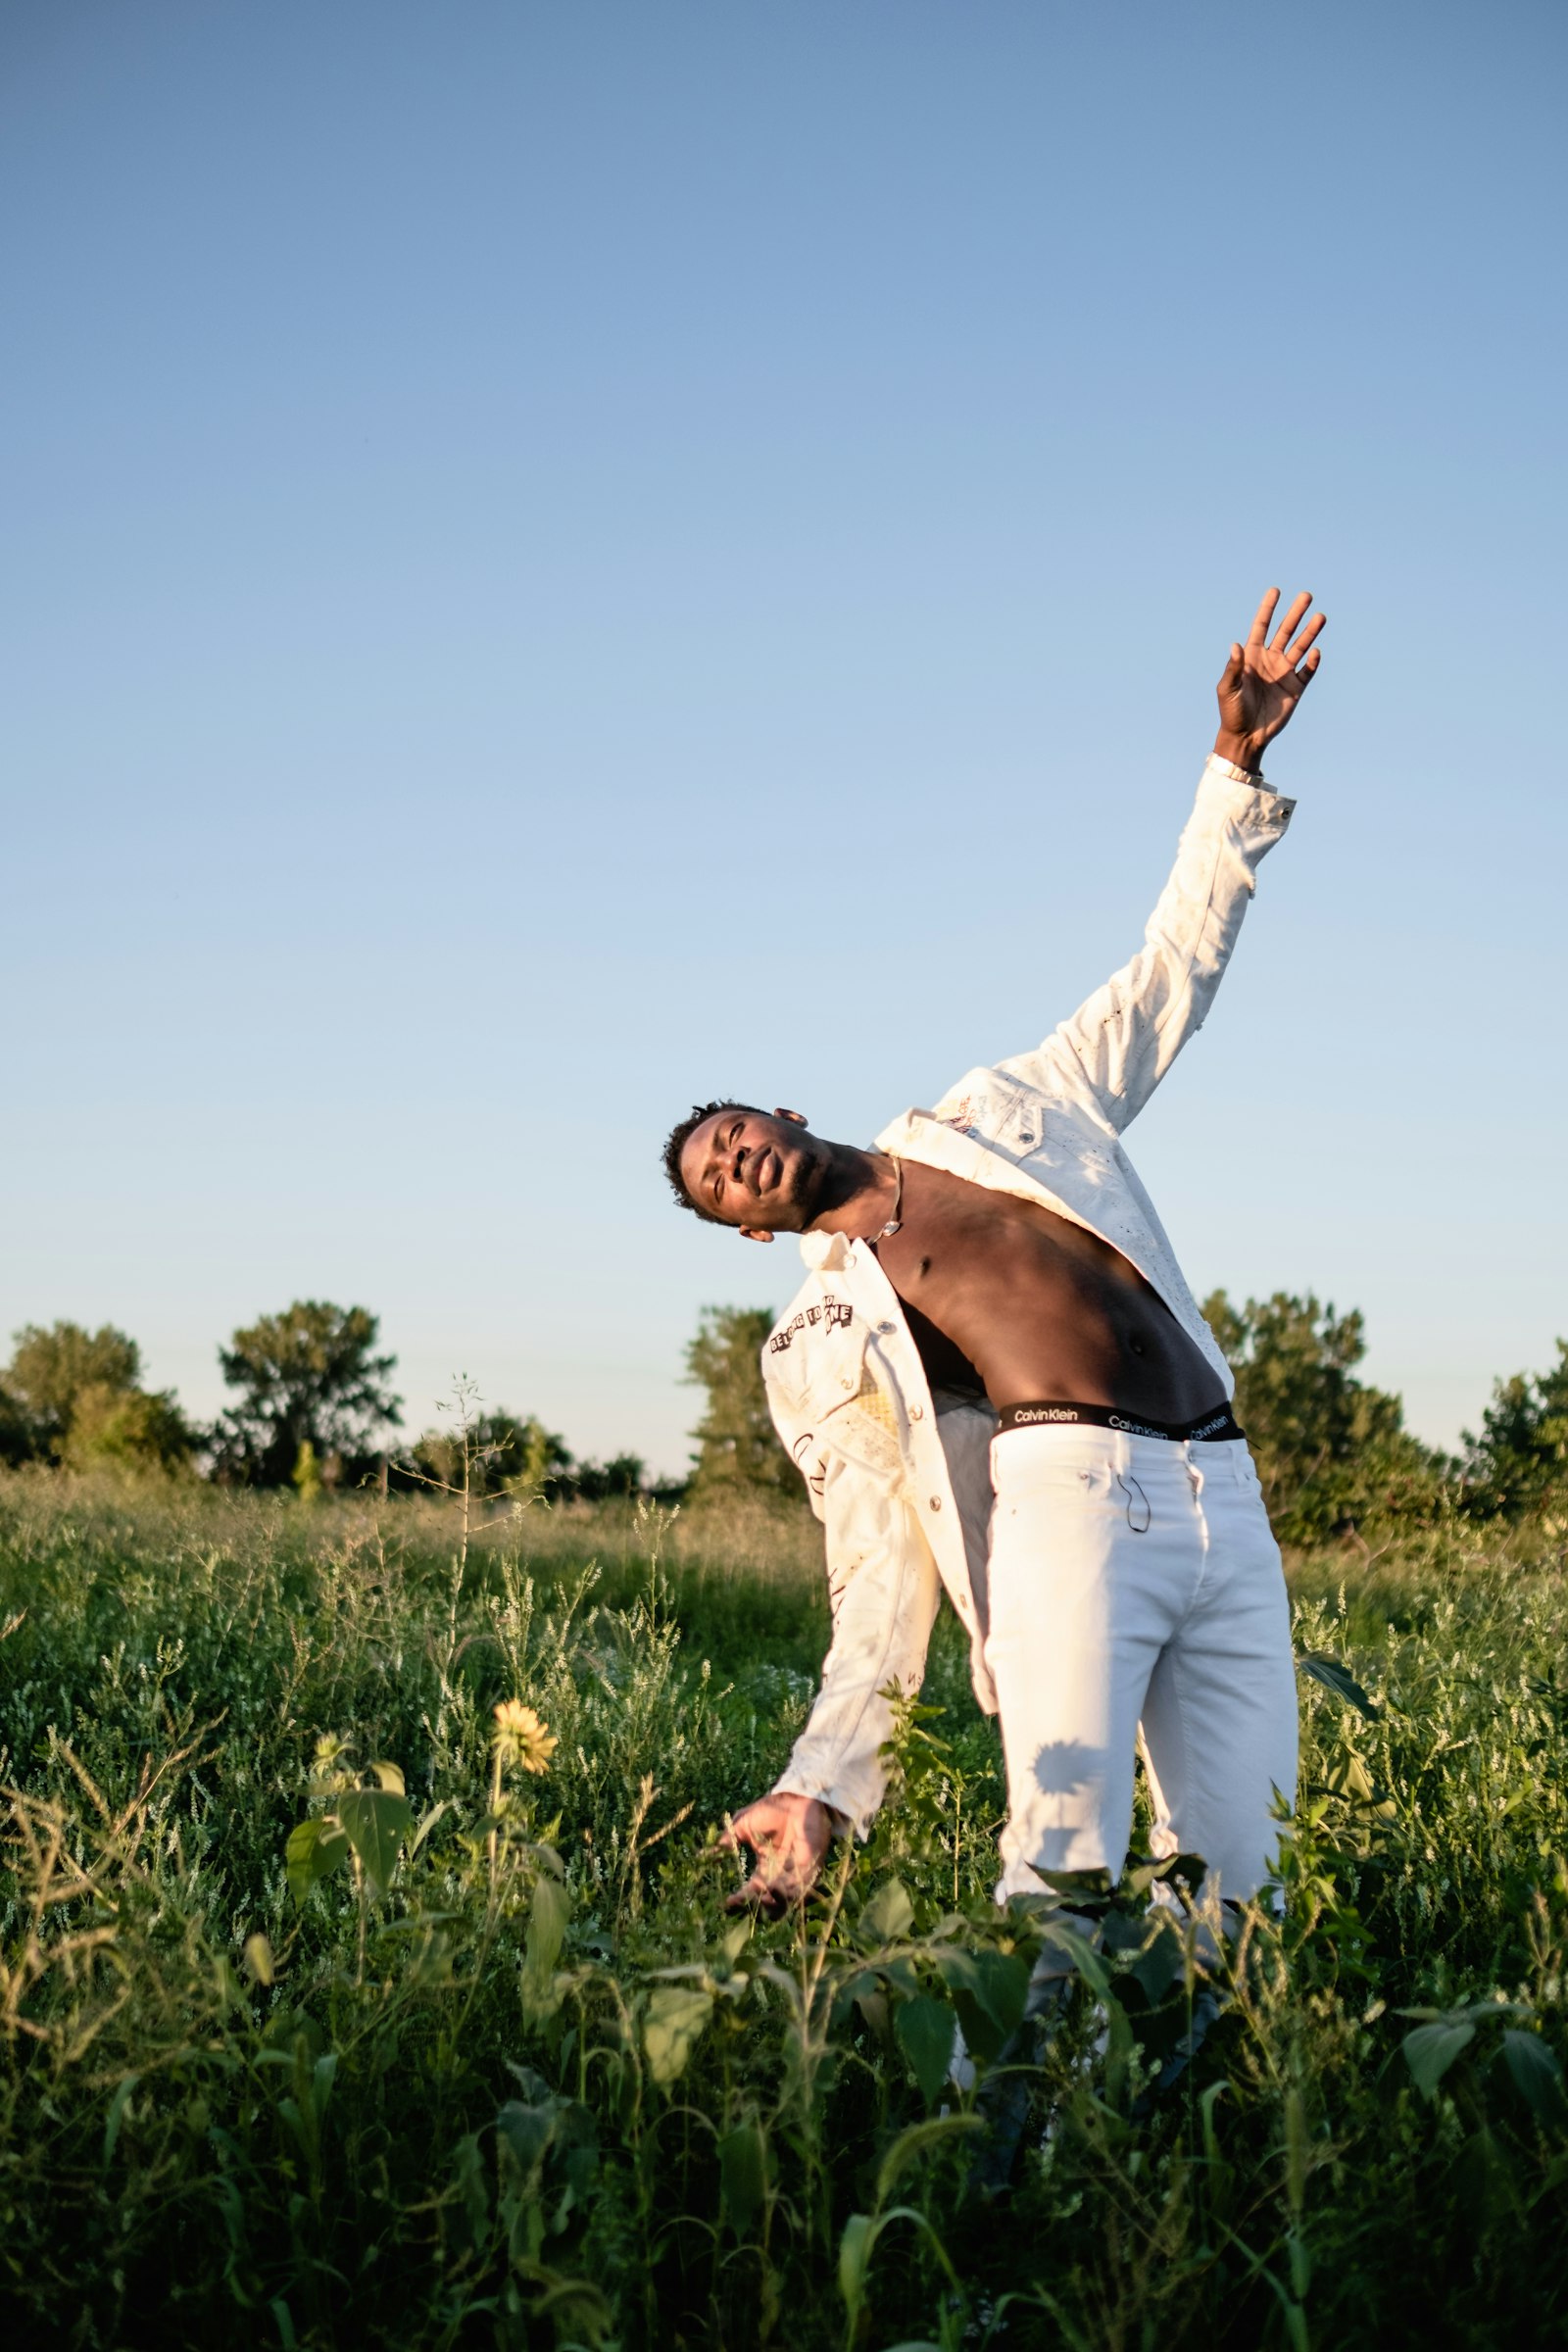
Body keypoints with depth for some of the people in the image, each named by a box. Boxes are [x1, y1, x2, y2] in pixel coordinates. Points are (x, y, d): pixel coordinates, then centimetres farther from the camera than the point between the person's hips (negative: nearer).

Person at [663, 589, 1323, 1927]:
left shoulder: (994, 1113, 23)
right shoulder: (818, 1339, 15)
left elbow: (1171, 976, 24)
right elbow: (882, 1577, 10)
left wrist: (1237, 769, 17)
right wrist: (824, 1784, -2)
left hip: (1225, 1507, 3)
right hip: (1068, 1500, -3)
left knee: (1241, 1878, -2)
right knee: (1062, 1874, -19)